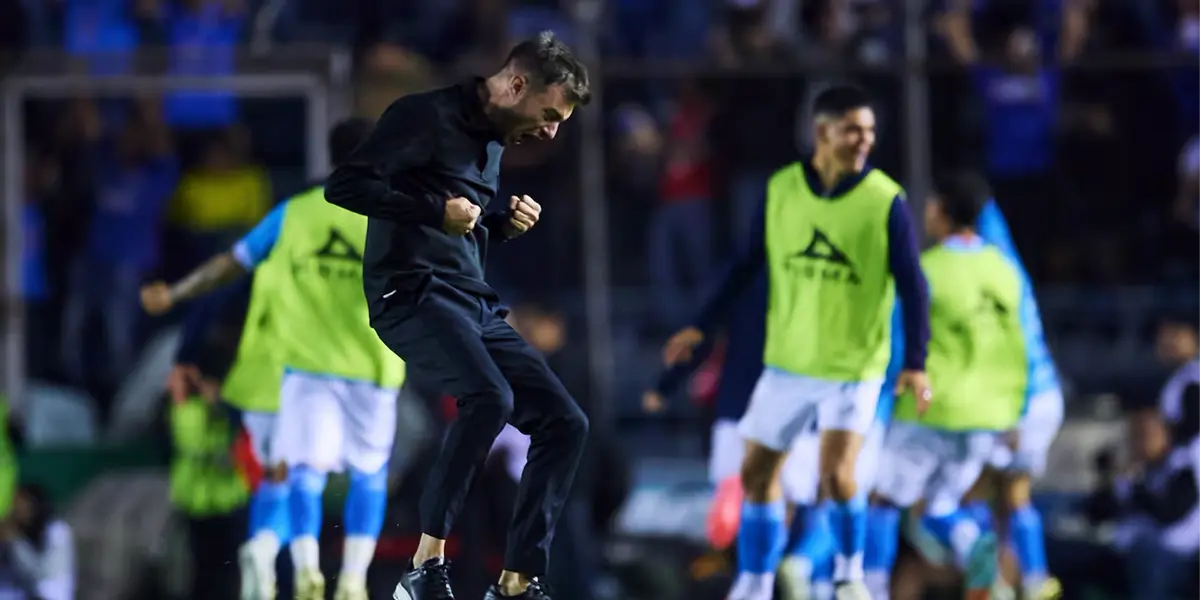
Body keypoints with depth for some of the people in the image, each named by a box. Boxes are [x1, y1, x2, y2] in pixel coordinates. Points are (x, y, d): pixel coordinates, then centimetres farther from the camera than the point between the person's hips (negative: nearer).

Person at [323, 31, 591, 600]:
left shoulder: (494, 140, 19)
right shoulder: (427, 116, -8)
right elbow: (344, 184, -16)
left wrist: (503, 220, 8)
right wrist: (437, 208, -19)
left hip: (475, 304, 9)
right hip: (413, 293, -9)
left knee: (565, 422, 0)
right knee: (490, 397, -33)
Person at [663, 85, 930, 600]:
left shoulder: (886, 201, -12)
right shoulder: (780, 189, -3)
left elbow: (912, 287, -9)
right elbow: (748, 264, 8)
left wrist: (915, 363, -17)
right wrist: (702, 327, 8)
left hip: (854, 365, -4)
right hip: (786, 362, 4)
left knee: (836, 474, -19)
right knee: (756, 473, 8)